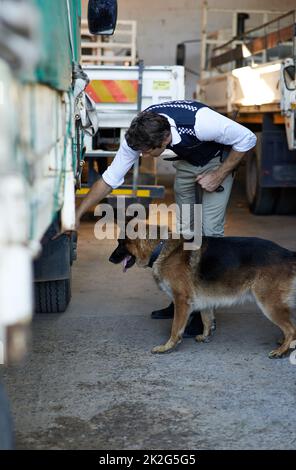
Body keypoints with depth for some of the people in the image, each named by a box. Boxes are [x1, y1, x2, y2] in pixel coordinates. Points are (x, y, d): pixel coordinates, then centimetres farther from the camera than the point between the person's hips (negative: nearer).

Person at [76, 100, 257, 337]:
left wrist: (219, 175, -22)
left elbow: (247, 139, -24)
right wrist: (78, 215, -19)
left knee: (210, 230, -13)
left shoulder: (201, 122, -42)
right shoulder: (139, 135, -27)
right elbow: (110, 178, -17)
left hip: (219, 160, -5)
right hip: (187, 161, 5)